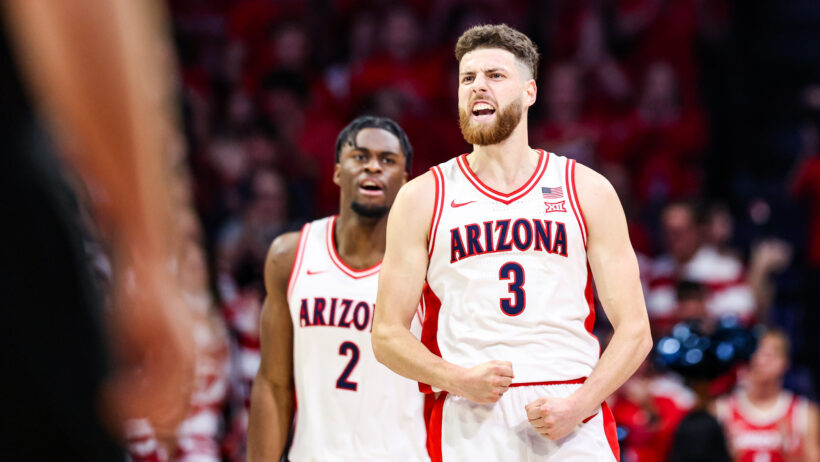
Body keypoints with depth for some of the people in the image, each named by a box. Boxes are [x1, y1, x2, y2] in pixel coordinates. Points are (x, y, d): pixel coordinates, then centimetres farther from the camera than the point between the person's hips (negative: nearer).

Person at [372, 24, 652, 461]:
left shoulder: (587, 191, 9)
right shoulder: (423, 198, 9)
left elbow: (634, 330, 6)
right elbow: (387, 335, 7)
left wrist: (579, 404, -10)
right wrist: (458, 379, -11)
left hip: (574, 425, 0)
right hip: (467, 423, 0)